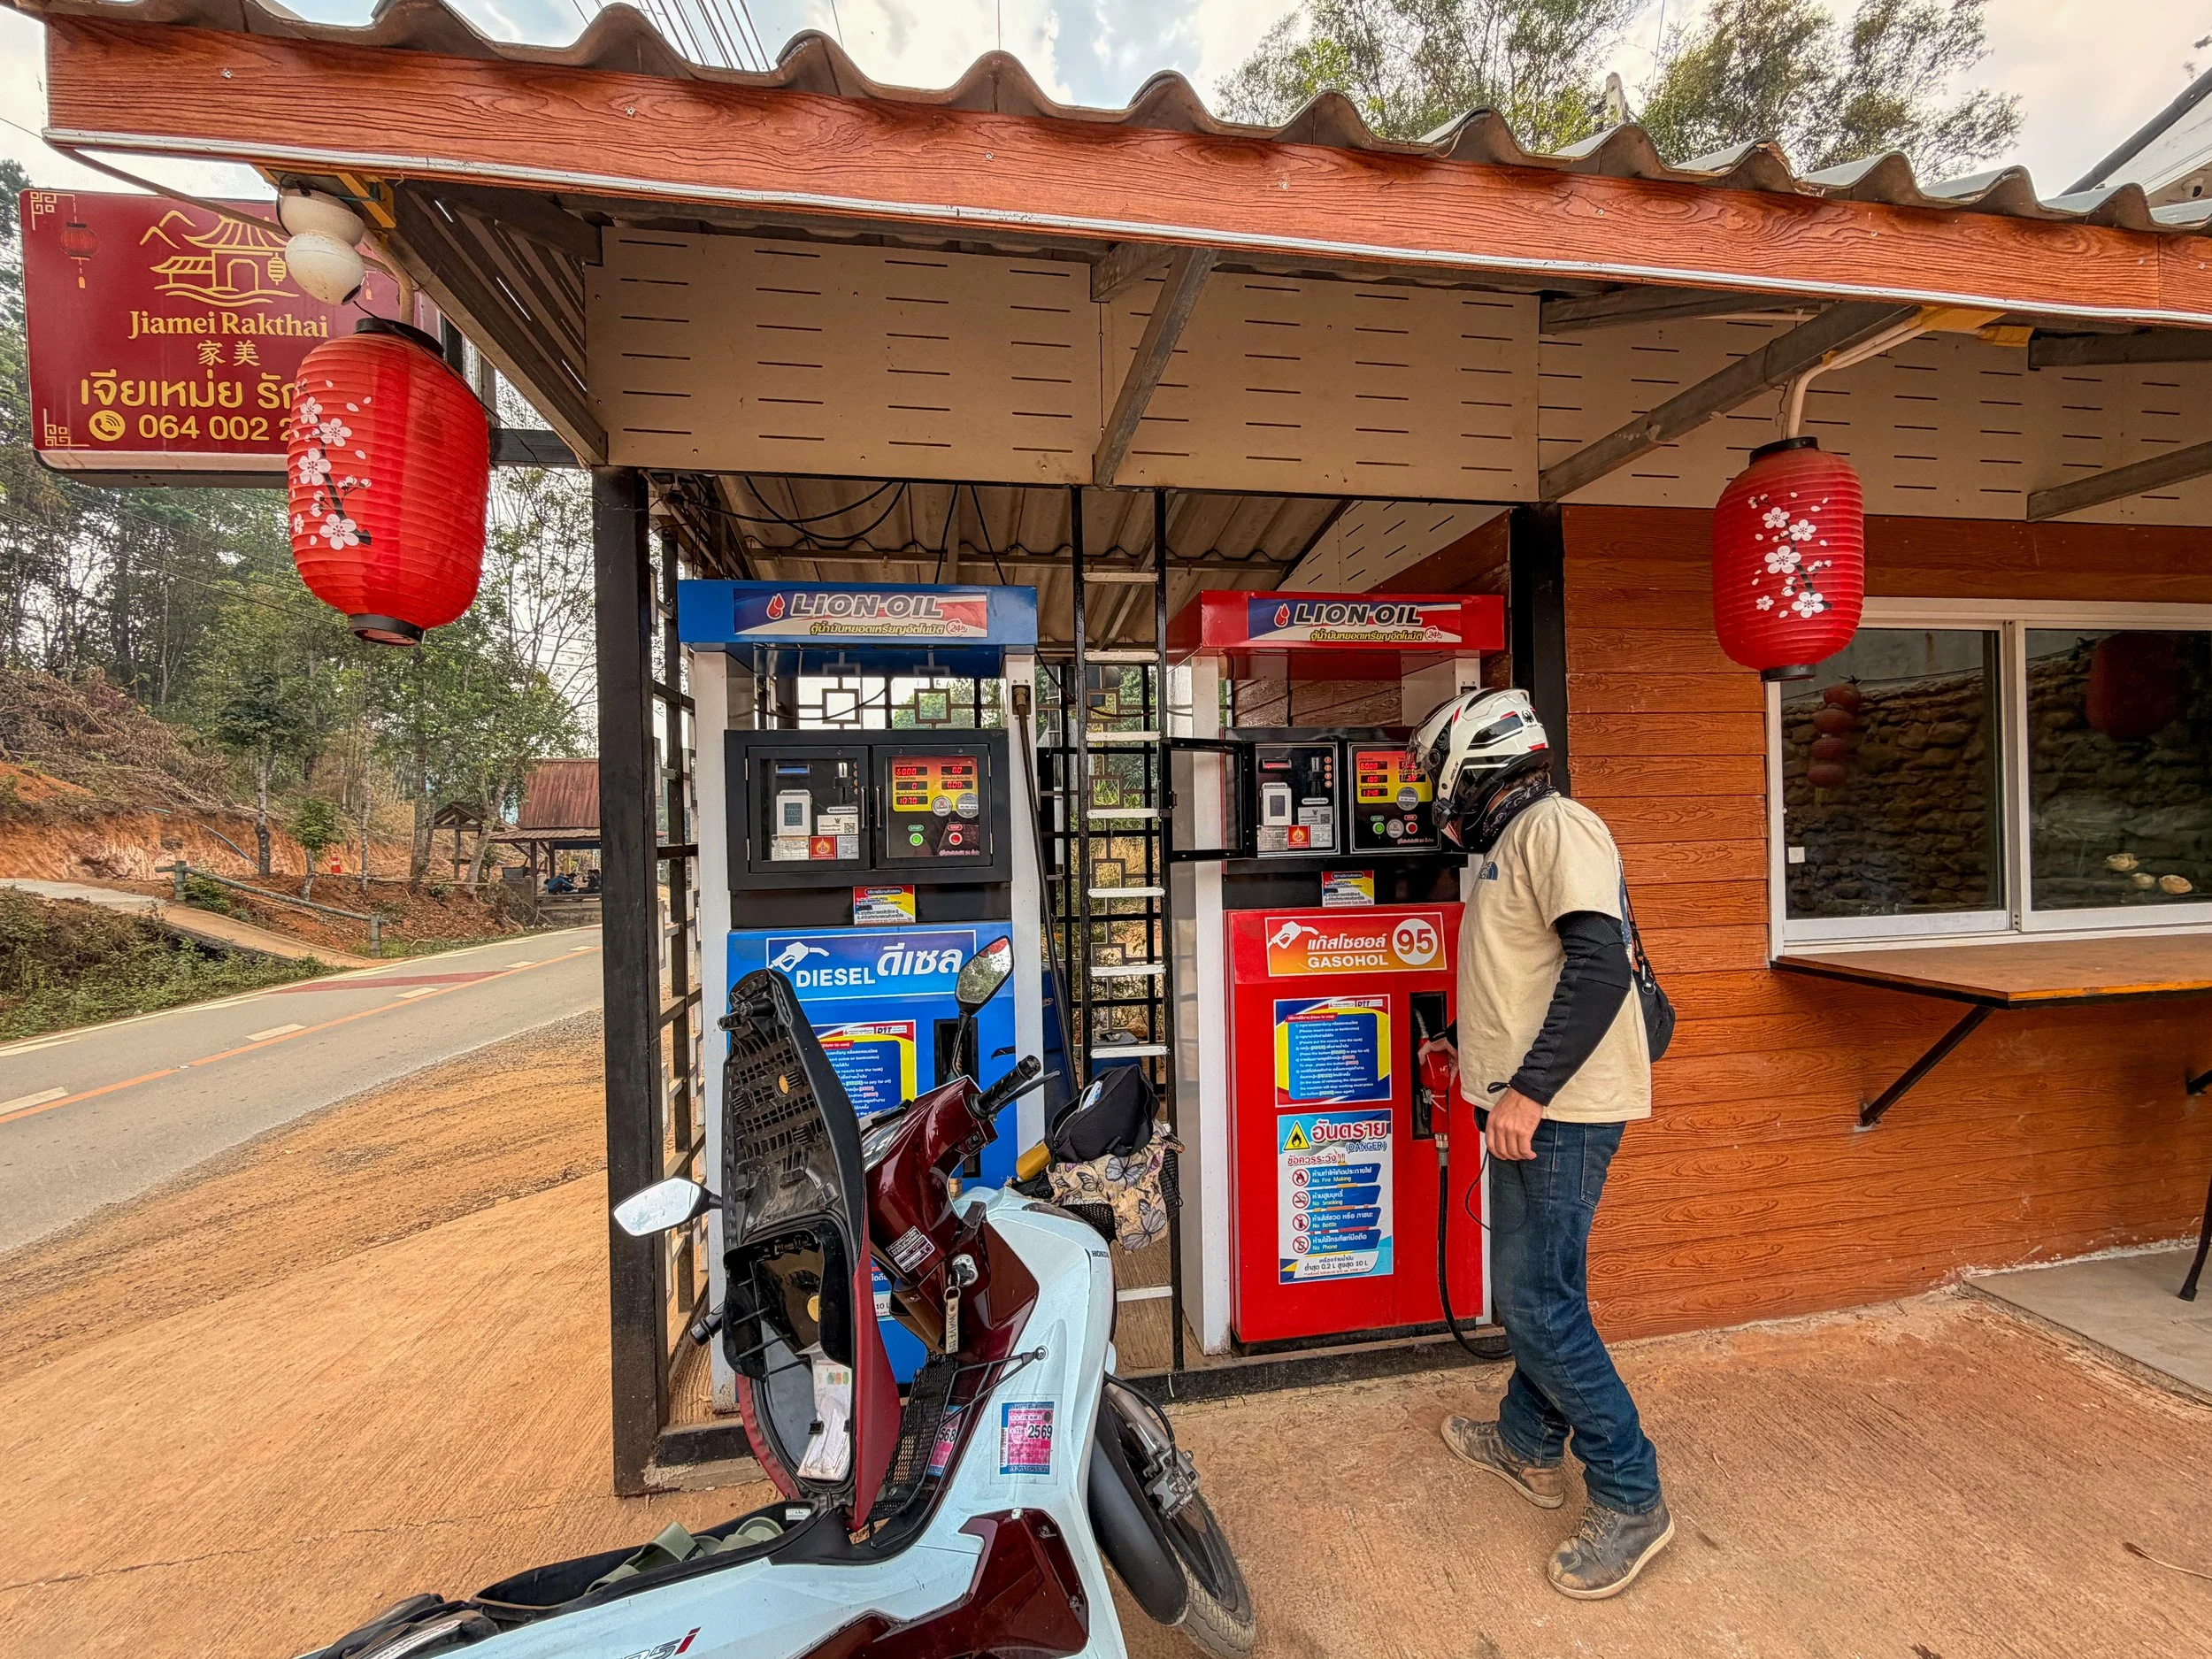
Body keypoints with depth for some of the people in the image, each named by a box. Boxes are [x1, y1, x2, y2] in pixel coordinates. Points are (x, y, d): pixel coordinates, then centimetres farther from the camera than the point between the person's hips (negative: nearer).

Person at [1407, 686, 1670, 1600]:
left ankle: (1630, 1498, 15)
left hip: (1560, 1110, -10)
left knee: (1541, 1302, -3)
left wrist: (1528, 1088, -26)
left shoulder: (1555, 826, -15)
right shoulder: (1510, 845, 16)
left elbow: (1600, 965, -25)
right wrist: (1467, 1042, 30)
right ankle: (1528, 1443, 37)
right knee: (1527, 1285, 20)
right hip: (1529, 1106, 10)